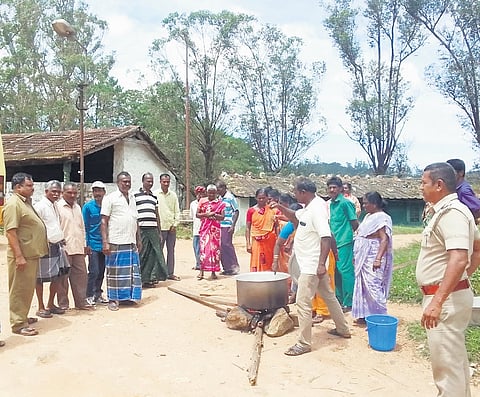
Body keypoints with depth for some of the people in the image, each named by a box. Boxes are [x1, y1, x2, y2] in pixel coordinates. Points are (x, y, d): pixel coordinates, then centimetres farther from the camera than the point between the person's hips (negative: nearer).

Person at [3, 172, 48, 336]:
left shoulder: (26, 202, 15)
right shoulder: (13, 203, -15)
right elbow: (11, 231, -21)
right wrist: (19, 256, -24)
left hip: (31, 254, 10)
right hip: (22, 256, -10)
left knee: (27, 289, 17)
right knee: (19, 290, -2)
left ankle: (23, 317, 29)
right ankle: (18, 324, 5)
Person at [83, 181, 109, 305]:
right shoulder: (88, 207, -4)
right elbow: (85, 227, -3)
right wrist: (86, 244, -7)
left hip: (104, 244, 4)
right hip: (93, 244, -4)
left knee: (101, 271, 11)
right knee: (94, 271, -5)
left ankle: (98, 294, 23)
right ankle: (89, 295, 7)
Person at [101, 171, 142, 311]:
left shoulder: (132, 198, 15)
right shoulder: (110, 198, -4)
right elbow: (104, 221, -7)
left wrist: (138, 239, 17)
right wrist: (105, 242, -14)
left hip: (131, 242, 6)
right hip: (116, 242, -6)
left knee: (131, 271, 10)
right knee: (114, 272, 2)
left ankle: (127, 296, 22)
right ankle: (113, 299, 12)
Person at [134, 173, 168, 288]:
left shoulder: (154, 197, 18)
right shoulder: (135, 196, 1)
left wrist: (159, 231, 17)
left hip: (153, 229, 5)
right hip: (141, 229, -5)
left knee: (156, 252, 3)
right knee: (142, 254, 0)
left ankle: (153, 276, 13)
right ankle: (142, 279, 9)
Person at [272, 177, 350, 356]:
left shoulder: (317, 208, -22)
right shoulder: (309, 207, 8)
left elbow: (326, 237, -27)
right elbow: (296, 217, 27)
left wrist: (322, 264, -29)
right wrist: (280, 207, 11)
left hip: (312, 265, -11)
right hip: (312, 264, 11)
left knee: (303, 302, -6)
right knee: (328, 296, 22)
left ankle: (304, 343, 4)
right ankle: (343, 329, 38)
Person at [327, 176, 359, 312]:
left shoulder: (345, 203, -9)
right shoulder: (330, 204, 15)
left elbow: (355, 223, -8)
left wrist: (348, 234, 2)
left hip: (344, 242, -8)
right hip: (335, 243, 8)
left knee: (345, 271, -6)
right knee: (336, 271, 13)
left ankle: (349, 303, 3)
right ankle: (340, 299, 24)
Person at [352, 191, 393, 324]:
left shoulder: (382, 218, -13)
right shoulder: (369, 216, 15)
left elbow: (385, 239, -22)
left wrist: (378, 259, -31)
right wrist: (356, 256, 20)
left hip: (373, 259, -10)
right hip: (364, 258, 10)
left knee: (373, 288, -9)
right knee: (364, 287, 13)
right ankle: (365, 315, 21)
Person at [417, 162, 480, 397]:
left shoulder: (451, 213, -19)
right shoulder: (448, 211, 13)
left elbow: (458, 260, -31)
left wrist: (436, 301, -34)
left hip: (446, 298, -11)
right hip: (448, 295, 11)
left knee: (446, 362, -3)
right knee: (456, 358, 21)